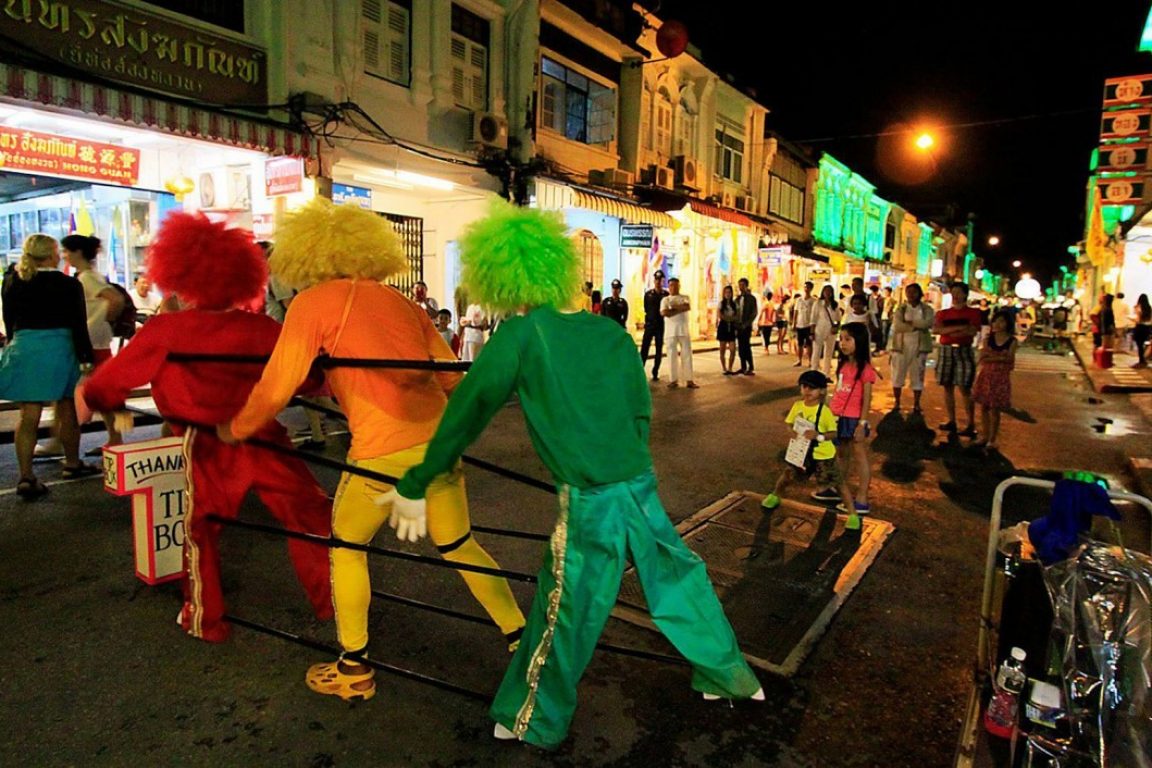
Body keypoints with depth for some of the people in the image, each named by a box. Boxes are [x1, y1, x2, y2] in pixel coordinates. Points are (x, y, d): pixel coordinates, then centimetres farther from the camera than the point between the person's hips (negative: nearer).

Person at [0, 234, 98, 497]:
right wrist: (86, 357, -3)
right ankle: (72, 464, 27)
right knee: (66, 411, 13)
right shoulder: (68, 285, -8)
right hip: (59, 349, -3)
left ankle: (26, 477, -2)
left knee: (28, 416, 3)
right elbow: (78, 325, -8)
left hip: (23, 349, 3)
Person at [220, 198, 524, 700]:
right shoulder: (400, 302, 16)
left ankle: (353, 671, 29)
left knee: (347, 547, 19)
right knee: (459, 546, 21)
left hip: (383, 449, -5)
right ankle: (522, 638, 29)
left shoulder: (312, 303, 2)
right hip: (440, 438, 5)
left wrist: (233, 430, 18)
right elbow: (452, 377, 14)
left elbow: (275, 389, 0)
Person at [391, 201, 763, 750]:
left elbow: (468, 410, -3)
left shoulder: (521, 333, -8)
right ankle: (729, 676, 42)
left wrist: (415, 483, 7)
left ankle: (531, 724, 32)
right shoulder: (611, 332, 6)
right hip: (640, 487, 5)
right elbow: (640, 415, 12)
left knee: (563, 613, 11)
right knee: (679, 581, 22)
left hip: (589, 501, -5)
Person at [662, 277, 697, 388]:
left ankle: (689, 380, 2)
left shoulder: (685, 298, 11)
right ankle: (674, 380, 6)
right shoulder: (665, 299, 9)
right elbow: (664, 313, -9)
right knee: (672, 356, 0)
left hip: (684, 330, 1)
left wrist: (674, 307, -8)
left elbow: (688, 307, -10)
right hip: (671, 331, 0)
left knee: (687, 355, -1)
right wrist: (680, 309, -8)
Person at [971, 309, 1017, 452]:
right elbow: (983, 357, -3)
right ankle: (985, 437, 20)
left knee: (995, 409, 1)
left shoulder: (1012, 341, -4)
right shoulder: (988, 338, 4)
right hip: (986, 376, 3)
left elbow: (1009, 361, -8)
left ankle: (992, 439, 12)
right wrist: (1000, 357, -16)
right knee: (984, 407, 8)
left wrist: (991, 357, -13)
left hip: (1000, 377, -3)